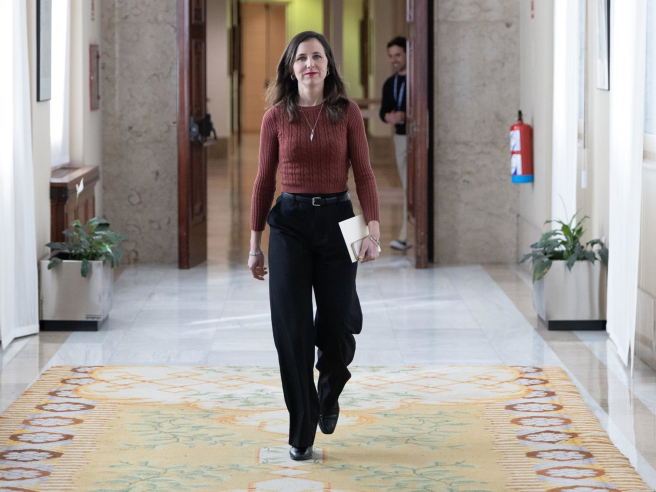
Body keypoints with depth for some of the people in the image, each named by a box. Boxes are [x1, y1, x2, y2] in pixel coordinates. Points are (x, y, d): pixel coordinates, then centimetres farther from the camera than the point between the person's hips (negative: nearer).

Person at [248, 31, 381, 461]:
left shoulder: (347, 112, 0)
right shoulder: (276, 117, 2)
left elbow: (364, 174, -2)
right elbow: (264, 181, 6)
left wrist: (374, 228, -15)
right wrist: (255, 244, 5)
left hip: (336, 220, 0)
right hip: (289, 223, 0)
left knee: (336, 326, 2)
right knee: (293, 329, -3)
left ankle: (328, 394, 37)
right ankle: (302, 433, 8)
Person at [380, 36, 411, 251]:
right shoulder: (390, 84, 13)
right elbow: (384, 111, 13)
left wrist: (406, 116, -24)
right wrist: (389, 117, -10)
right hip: (400, 137, 8)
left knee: (411, 186, -10)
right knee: (408, 187, 10)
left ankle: (404, 236, -9)